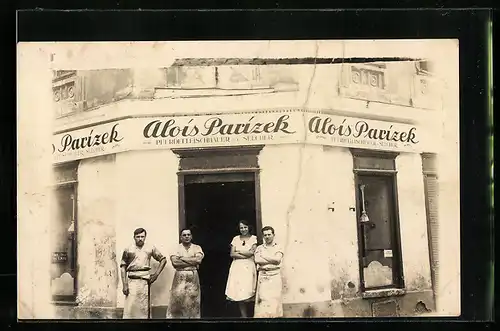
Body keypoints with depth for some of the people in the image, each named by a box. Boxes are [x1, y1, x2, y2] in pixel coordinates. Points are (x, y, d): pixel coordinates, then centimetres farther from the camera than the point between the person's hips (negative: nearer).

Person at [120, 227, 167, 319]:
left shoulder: (150, 248, 8)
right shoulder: (128, 250, 5)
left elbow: (163, 260, 16)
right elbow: (123, 267, 3)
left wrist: (156, 274, 7)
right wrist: (124, 285, -5)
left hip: (145, 281, 1)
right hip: (132, 281, -1)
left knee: (144, 308, 2)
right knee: (130, 307, -8)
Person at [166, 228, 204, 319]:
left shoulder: (197, 248, 6)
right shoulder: (176, 248, 3)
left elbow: (199, 260, -12)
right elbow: (175, 262, -12)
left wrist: (182, 258, -10)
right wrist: (193, 262, -11)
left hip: (193, 278, 1)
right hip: (179, 277, -1)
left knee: (193, 302, 3)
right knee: (177, 301, -3)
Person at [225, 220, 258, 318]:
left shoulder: (253, 238, 6)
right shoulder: (235, 239, 13)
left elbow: (251, 252, -6)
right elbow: (232, 254, 3)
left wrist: (238, 252, -1)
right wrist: (245, 255, -7)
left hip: (248, 267, -2)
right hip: (237, 267, 2)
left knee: (247, 293, -11)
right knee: (239, 294, -4)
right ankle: (244, 316, 2)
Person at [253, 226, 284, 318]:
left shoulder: (278, 248, 8)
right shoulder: (259, 248, 11)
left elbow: (277, 259, -10)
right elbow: (257, 259, -7)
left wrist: (264, 256, -5)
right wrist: (272, 260, -8)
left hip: (275, 277, -1)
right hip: (263, 277, 1)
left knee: (274, 302, -4)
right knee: (262, 303, -5)